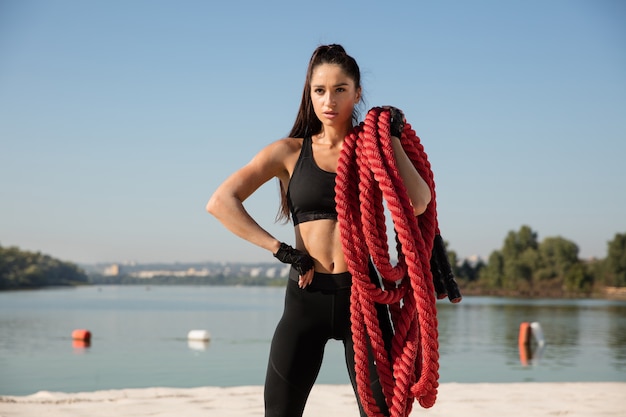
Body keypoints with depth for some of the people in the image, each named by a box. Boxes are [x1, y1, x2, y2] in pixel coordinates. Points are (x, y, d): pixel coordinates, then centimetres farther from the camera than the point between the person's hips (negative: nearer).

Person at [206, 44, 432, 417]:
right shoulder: (290, 151, 7)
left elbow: (418, 203, -11)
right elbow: (220, 203, -3)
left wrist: (392, 138, -3)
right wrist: (281, 250, -9)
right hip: (306, 298, 0)